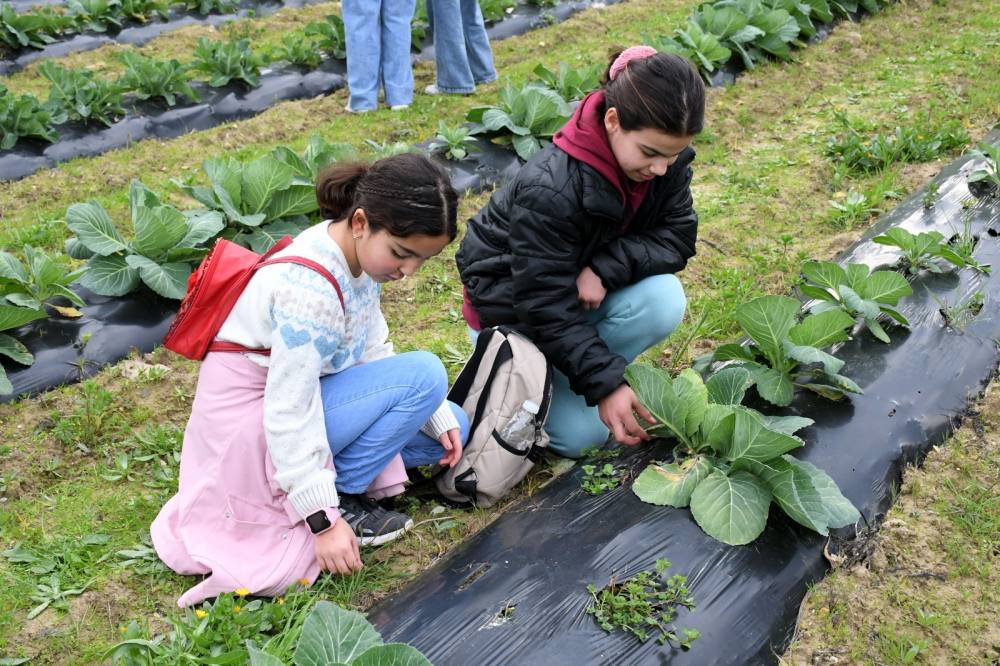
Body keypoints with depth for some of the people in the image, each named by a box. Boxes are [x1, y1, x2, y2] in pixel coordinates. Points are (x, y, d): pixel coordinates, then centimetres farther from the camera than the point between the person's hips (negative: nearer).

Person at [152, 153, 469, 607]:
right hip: (256, 416, -9)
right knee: (425, 375, -21)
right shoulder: (309, 290, -31)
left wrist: (439, 419, -1)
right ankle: (342, 498, -9)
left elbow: (372, 350, 5)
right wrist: (324, 519, -26)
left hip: (303, 392, 9)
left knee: (451, 428, 6)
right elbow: (289, 412, -30)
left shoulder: (358, 252, -4)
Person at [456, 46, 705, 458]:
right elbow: (545, 306, -31)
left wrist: (606, 269, -31)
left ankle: (580, 369, -3)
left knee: (665, 300, -26)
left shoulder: (667, 160, -14)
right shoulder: (549, 188, -35)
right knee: (580, 433, -14)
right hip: (513, 305, -5)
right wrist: (606, 384, -34)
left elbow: (677, 239, -12)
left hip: (587, 286, 6)